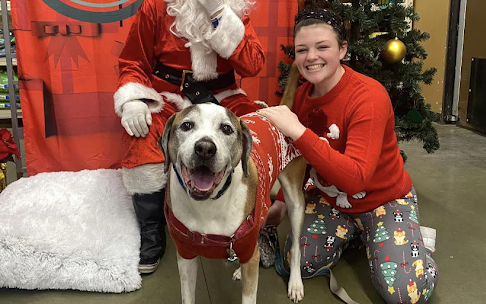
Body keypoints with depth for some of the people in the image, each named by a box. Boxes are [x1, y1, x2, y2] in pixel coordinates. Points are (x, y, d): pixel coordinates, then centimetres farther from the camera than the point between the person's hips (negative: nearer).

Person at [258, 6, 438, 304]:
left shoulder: (369, 96, -29)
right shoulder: (302, 95, -7)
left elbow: (355, 179, -39)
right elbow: (302, 157, 8)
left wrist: (298, 132, -42)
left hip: (383, 199, -5)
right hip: (329, 198, 6)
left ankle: (412, 239, 14)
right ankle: (351, 230, 20)